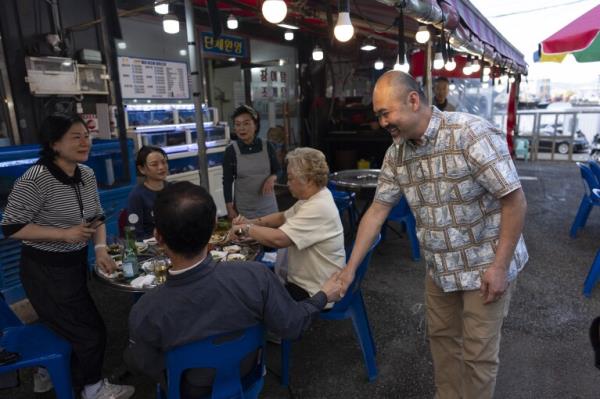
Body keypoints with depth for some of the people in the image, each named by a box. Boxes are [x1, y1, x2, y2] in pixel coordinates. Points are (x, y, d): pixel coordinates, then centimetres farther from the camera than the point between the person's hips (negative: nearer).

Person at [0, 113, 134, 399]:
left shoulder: (87, 174, -2)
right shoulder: (35, 179, -24)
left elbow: (97, 217, 6)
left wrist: (100, 250, -8)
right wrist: (64, 234, -24)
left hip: (76, 264, 7)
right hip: (45, 271, -7)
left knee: (66, 325, 27)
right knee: (92, 332, 3)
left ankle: (50, 373, 56)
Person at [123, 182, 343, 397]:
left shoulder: (146, 312, -36)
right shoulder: (255, 276, -36)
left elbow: (142, 364, -15)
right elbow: (293, 326, -20)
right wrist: (324, 295, -1)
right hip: (247, 378, 1)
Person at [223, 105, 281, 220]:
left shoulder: (267, 147, -4)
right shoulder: (231, 151, -7)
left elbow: (278, 170, 8)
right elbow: (227, 181, -2)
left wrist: (272, 177, -14)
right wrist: (229, 208, -4)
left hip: (267, 205, 2)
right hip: (243, 208, -1)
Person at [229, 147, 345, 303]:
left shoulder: (318, 208, -28)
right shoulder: (313, 198, 4)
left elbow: (277, 239, -35)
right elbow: (283, 217, 14)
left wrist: (245, 229, -18)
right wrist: (251, 222, -1)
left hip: (314, 293, -9)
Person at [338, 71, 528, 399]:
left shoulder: (472, 134, -23)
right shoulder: (396, 153, -3)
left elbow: (514, 201, -19)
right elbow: (377, 211, 1)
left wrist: (499, 266, -19)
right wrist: (351, 267, 0)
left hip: (485, 266, -6)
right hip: (439, 267, 6)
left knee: (477, 353, 7)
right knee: (441, 336, 20)